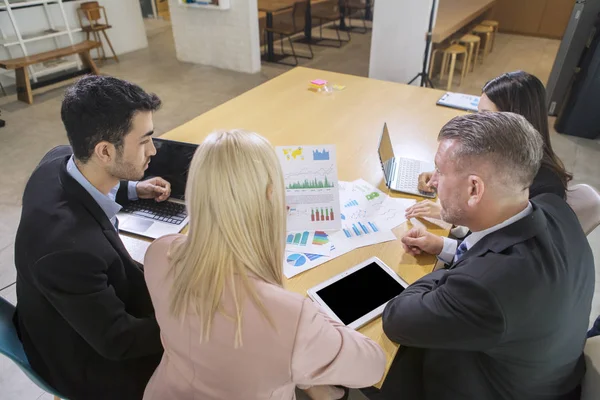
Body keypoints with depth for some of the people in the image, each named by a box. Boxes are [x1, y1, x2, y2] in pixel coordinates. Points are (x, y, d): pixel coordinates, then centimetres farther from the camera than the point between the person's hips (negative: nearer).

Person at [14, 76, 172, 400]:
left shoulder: (61, 159, -17)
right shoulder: (68, 245, -41)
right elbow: (117, 340, -26)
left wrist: (133, 189, 6)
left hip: (91, 310, 7)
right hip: (85, 362, -7)